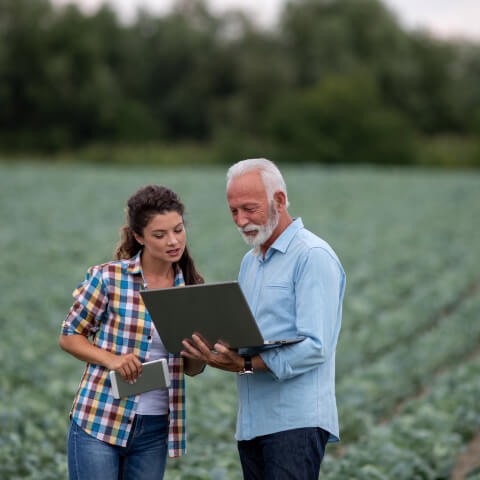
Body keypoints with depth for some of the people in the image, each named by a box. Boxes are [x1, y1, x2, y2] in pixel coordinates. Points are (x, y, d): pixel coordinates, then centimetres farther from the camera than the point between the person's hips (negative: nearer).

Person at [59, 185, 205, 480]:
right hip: (99, 421, -4)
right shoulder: (108, 277, -7)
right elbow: (70, 336, 2)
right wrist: (111, 359, -16)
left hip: (155, 430, 4)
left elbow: (192, 369, 11)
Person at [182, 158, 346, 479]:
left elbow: (314, 348, -18)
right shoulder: (250, 263, 20)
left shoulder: (313, 257, -9)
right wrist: (215, 350, -2)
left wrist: (245, 365, -23)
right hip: (253, 422, 8)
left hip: (296, 421, -8)